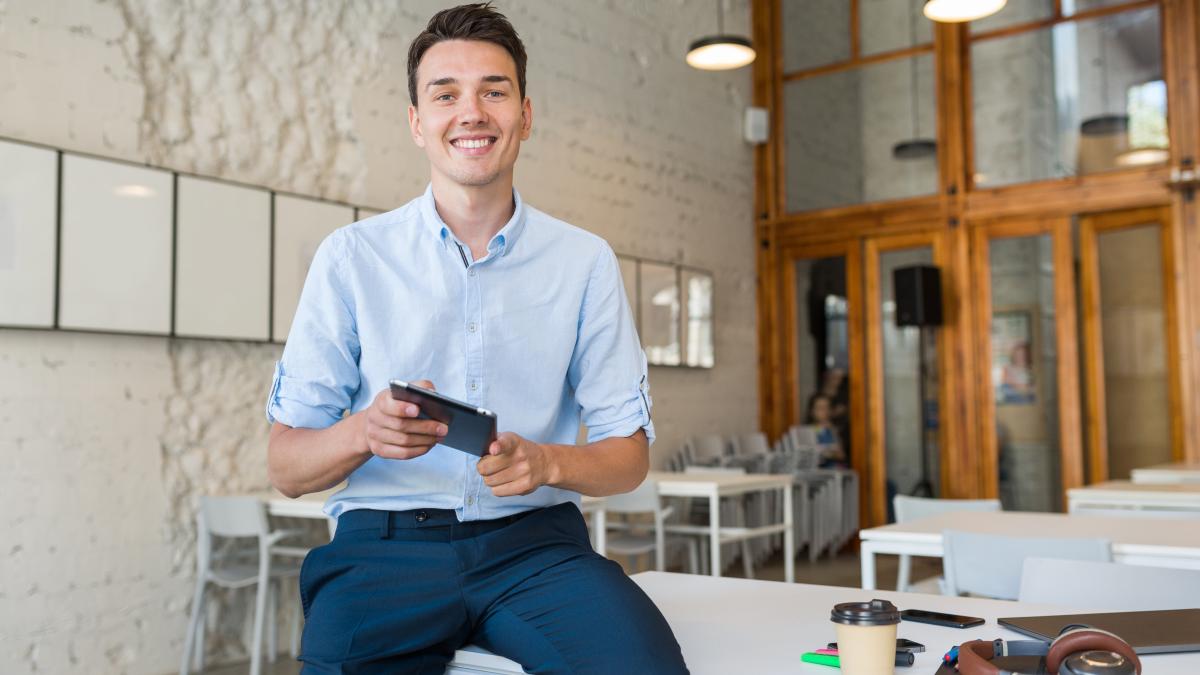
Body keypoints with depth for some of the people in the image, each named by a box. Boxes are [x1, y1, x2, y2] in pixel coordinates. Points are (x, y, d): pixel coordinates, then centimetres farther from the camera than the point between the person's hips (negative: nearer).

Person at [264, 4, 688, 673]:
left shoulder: (586, 261, 7)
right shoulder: (350, 256, 4)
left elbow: (630, 453, 7)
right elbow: (286, 467, 3)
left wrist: (546, 462, -14)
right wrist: (365, 433, -18)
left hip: (535, 541, 1)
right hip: (386, 543, 0)